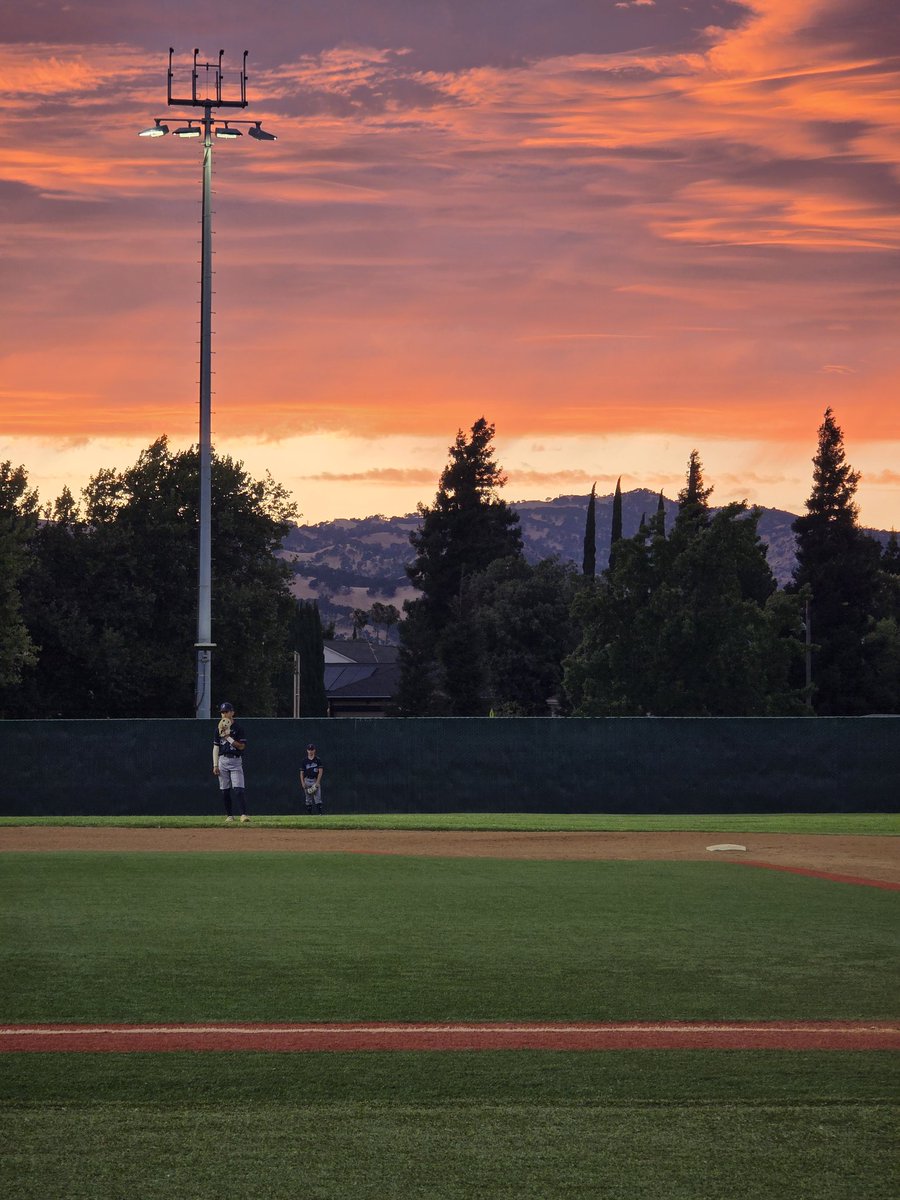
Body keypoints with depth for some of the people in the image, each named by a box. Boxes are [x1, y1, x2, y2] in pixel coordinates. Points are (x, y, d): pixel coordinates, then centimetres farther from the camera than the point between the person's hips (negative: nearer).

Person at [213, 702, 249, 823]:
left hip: (235, 760, -4)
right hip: (222, 760, 4)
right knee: (224, 790, 3)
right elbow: (216, 748, 9)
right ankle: (229, 815, 11)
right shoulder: (219, 730, 9)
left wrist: (228, 738, -15)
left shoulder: (238, 728, -1)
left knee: (238, 789, -14)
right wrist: (215, 765, 2)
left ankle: (244, 814, -20)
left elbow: (242, 746, -7)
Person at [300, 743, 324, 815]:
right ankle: (309, 813, 7)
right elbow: (302, 772, 9)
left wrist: (317, 782, -12)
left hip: (316, 781, -2)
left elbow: (320, 771, -2)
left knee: (318, 797, -11)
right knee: (308, 799, 3)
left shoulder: (318, 760, 2)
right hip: (307, 781, 2)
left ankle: (319, 813, -13)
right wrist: (302, 782, -3)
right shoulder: (305, 761, 8)